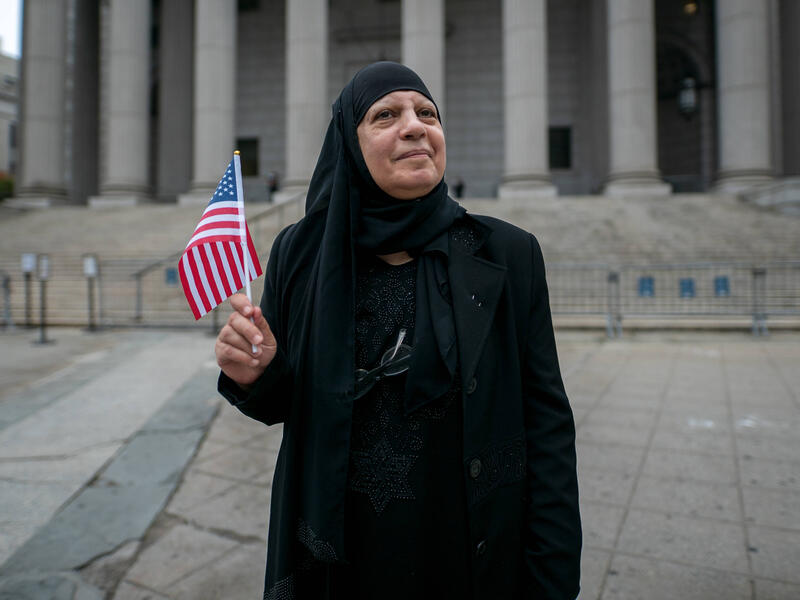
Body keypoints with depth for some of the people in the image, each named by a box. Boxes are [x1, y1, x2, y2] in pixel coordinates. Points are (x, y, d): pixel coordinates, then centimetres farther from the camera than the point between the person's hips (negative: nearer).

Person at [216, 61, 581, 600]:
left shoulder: (508, 253, -10)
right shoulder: (302, 253, -6)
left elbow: (547, 422, -8)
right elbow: (284, 405, 3)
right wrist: (256, 376, -19)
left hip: (475, 555, 0)